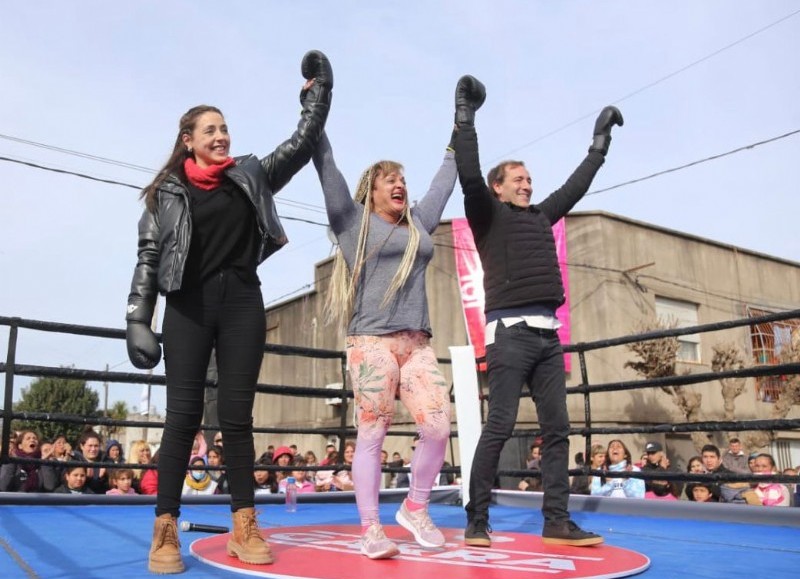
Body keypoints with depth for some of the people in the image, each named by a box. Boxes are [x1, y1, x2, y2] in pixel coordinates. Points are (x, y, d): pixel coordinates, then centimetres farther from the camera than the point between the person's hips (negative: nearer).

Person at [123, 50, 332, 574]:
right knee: (184, 416, -4)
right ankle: (165, 531, 2)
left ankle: (244, 526, 5)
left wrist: (319, 89, 12)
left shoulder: (251, 176, 13)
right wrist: (138, 320, -6)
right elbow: (149, 257, 3)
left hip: (243, 304, 2)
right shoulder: (168, 192, 7)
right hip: (189, 306, -1)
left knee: (237, 417, 2)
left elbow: (304, 142, 13)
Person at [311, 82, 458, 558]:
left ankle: (415, 509, 15)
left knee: (438, 428, -5)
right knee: (373, 435, -4)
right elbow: (327, 166, 2)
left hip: (418, 343, 5)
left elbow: (443, 185, 33)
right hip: (372, 341, -5)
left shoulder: (418, 224, 20)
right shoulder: (353, 219, 7)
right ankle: (371, 529, 3)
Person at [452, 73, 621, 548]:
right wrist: (466, 116, -11)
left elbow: (576, 186, 31)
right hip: (510, 332, -7)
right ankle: (477, 522, -1)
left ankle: (557, 522, 7)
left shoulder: (541, 217, 23)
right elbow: (469, 175, -11)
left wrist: (601, 140, 37)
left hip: (548, 334, 7)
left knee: (558, 428, 3)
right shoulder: (488, 214, 5)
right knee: (500, 427, -9)